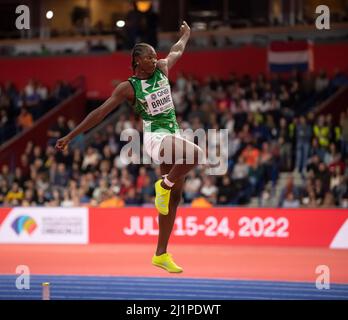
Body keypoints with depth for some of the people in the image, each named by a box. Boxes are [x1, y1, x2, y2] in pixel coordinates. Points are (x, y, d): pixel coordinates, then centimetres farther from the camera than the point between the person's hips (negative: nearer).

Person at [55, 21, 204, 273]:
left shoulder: (162, 68, 7)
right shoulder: (128, 87, -8)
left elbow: (178, 51, 30)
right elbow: (100, 113, -7)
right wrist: (70, 136, -8)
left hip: (174, 135, 7)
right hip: (155, 137, -7)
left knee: (174, 197, 5)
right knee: (196, 155, -34)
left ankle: (161, 254, 10)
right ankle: (165, 185, -9)